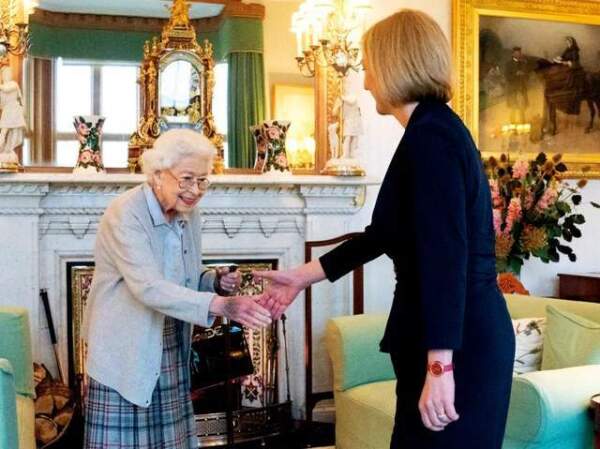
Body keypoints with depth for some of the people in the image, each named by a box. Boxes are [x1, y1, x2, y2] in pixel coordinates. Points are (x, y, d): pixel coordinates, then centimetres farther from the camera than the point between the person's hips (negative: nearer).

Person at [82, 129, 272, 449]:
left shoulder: (188, 213, 4)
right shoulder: (125, 215, -19)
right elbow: (149, 288, -31)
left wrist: (218, 281, -7)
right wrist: (221, 305, -40)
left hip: (171, 353, 6)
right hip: (126, 353, -6)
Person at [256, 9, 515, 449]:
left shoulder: (430, 136, -16)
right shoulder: (435, 131, 15)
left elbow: (446, 257, -24)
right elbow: (384, 233, 19)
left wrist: (439, 366, -25)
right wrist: (302, 276, 22)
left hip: (458, 341, -10)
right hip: (463, 334, 10)